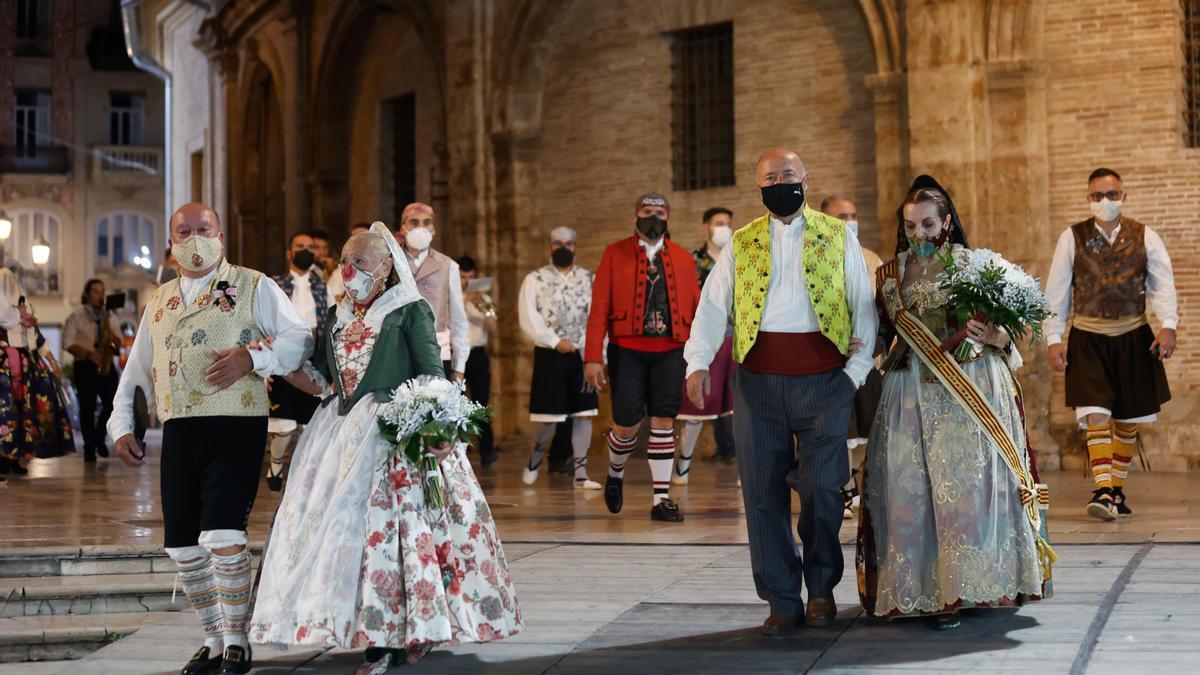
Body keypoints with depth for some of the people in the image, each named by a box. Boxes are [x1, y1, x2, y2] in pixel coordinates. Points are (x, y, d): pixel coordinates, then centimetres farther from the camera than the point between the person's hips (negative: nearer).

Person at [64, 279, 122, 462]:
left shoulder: (109, 317, 15)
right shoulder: (76, 317, 3)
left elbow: (119, 343, 17)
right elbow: (68, 343, -5)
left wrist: (113, 338, -7)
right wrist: (89, 354, -16)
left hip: (106, 365, 3)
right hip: (85, 366, -3)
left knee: (112, 402, -9)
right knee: (87, 407, -2)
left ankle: (99, 437, 12)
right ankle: (89, 447, 4)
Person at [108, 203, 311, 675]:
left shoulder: (252, 287, 4)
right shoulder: (160, 300, 20)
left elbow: (300, 338, -3)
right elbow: (137, 369, 24)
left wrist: (252, 358, -18)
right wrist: (122, 425, 14)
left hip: (236, 426, -5)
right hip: (179, 431, 5)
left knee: (221, 535, -17)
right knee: (182, 545, 5)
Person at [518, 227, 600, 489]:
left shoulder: (589, 279, 9)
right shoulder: (535, 280, 2)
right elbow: (528, 319, -7)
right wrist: (555, 341, -14)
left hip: (583, 354, 2)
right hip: (549, 356, -2)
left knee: (583, 413, 1)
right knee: (548, 413, -1)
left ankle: (580, 472, 6)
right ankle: (536, 456, 26)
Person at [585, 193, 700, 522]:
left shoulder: (683, 258, 9)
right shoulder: (615, 254, 4)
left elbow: (696, 310, 9)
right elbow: (599, 309, 0)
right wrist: (593, 358, -7)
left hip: (670, 352, 2)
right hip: (626, 350, -1)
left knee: (663, 421, -1)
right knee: (627, 424, -3)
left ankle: (662, 499, 6)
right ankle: (615, 474, 29)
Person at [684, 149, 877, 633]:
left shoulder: (838, 237, 8)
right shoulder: (741, 244, 11)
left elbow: (863, 305, 5)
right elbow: (713, 306, 4)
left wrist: (857, 369, -4)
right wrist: (699, 362, -10)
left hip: (823, 380, -2)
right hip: (758, 383, 2)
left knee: (822, 487, -10)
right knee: (763, 494, 1)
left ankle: (821, 586, 13)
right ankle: (782, 601, 10)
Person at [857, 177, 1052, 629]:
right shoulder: (893, 274, 11)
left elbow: (1003, 331, 4)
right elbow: (889, 334, 13)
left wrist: (993, 336, -17)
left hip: (973, 389, -2)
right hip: (915, 395, 2)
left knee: (971, 484, -9)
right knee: (914, 488, -4)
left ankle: (971, 584, -2)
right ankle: (933, 592, 1)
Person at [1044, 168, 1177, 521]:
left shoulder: (1145, 238, 3)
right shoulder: (1072, 239, 1)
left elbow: (1163, 284, -2)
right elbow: (1056, 292, 2)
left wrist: (1168, 326, -18)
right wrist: (1054, 339, -4)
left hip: (1133, 338, 2)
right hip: (1088, 339, -2)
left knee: (1128, 418, 9)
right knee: (1096, 415, -14)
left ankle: (1117, 490, 22)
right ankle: (1103, 491, -18)